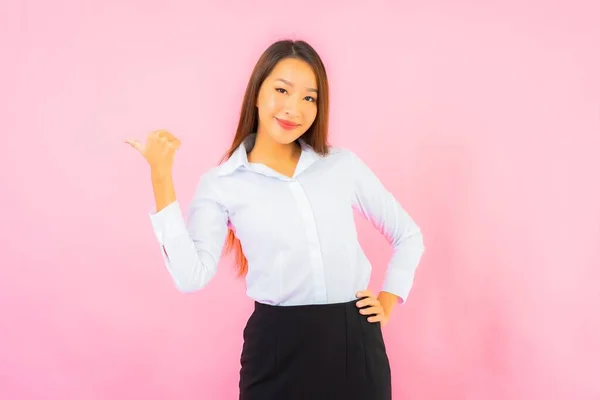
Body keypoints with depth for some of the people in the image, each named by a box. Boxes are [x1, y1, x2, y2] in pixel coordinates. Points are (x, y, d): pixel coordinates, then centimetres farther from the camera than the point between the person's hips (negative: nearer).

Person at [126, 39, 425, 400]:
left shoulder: (343, 164, 4)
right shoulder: (221, 184, -1)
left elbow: (408, 235, 15)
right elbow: (192, 276, -15)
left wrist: (388, 303, 5)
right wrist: (162, 177, -14)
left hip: (355, 340, 2)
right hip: (278, 344, -1)